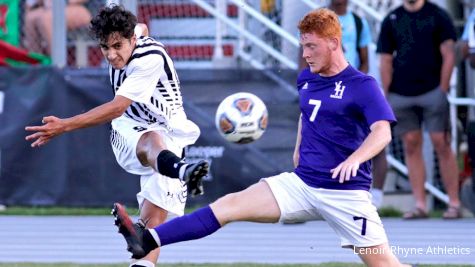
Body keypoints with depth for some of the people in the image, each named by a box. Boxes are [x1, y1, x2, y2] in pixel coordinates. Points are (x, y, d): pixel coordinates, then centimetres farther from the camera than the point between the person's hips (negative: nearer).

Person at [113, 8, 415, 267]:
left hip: (345, 192, -5)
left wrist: (354, 159, -41)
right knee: (231, 205, -9)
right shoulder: (306, 79, 11)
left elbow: (382, 132, -24)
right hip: (302, 183, 6)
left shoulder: (362, 85, -11)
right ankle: (147, 241, -18)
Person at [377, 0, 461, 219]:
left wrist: (443, 89, -7)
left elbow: (448, 56, 0)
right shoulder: (391, 20, 10)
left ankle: (454, 203, -3)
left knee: (441, 144, -5)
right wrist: (387, 96, 2)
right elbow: (385, 61, 9)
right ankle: (420, 205, 5)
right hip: (401, 93, 3)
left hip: (432, 91, -3)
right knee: (411, 146, 2)